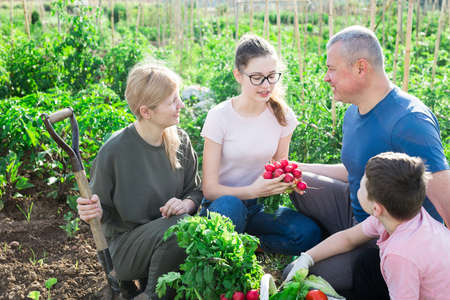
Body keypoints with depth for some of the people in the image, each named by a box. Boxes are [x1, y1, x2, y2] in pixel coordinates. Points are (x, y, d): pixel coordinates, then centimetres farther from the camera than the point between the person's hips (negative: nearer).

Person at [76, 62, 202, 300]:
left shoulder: (179, 141, -2)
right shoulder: (114, 151, -17)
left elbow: (196, 190, 8)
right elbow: (102, 210, -5)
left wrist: (186, 204, -15)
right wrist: (92, 211, -29)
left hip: (165, 240, 5)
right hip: (123, 247, -5)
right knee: (178, 224, -32)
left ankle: (149, 275, 7)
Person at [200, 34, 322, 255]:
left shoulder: (282, 115, -3)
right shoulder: (220, 116, -14)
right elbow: (210, 188, -14)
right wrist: (253, 190, -31)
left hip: (258, 207, 3)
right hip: (223, 204, -3)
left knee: (309, 233, -23)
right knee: (229, 205, -39)